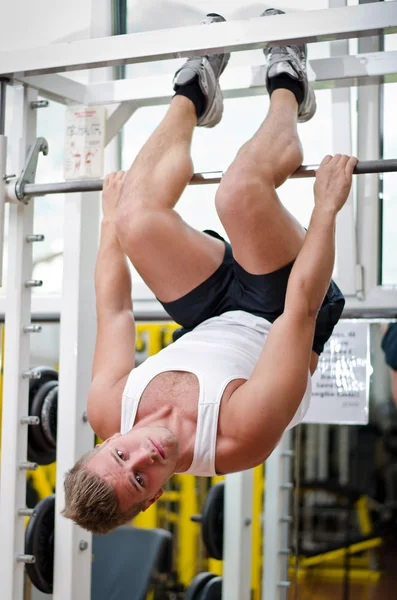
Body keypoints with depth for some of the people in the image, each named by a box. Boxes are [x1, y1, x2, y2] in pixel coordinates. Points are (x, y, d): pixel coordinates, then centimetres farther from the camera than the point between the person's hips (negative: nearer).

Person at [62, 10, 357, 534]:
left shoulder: (109, 411, -25)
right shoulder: (242, 436, -38)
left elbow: (114, 311, -9)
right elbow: (301, 310, -34)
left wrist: (111, 216, 3)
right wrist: (326, 207, -29)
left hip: (216, 322, 4)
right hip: (278, 311, -4)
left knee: (136, 217, -21)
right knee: (240, 189, -31)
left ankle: (192, 94, 11)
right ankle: (286, 88, 5)